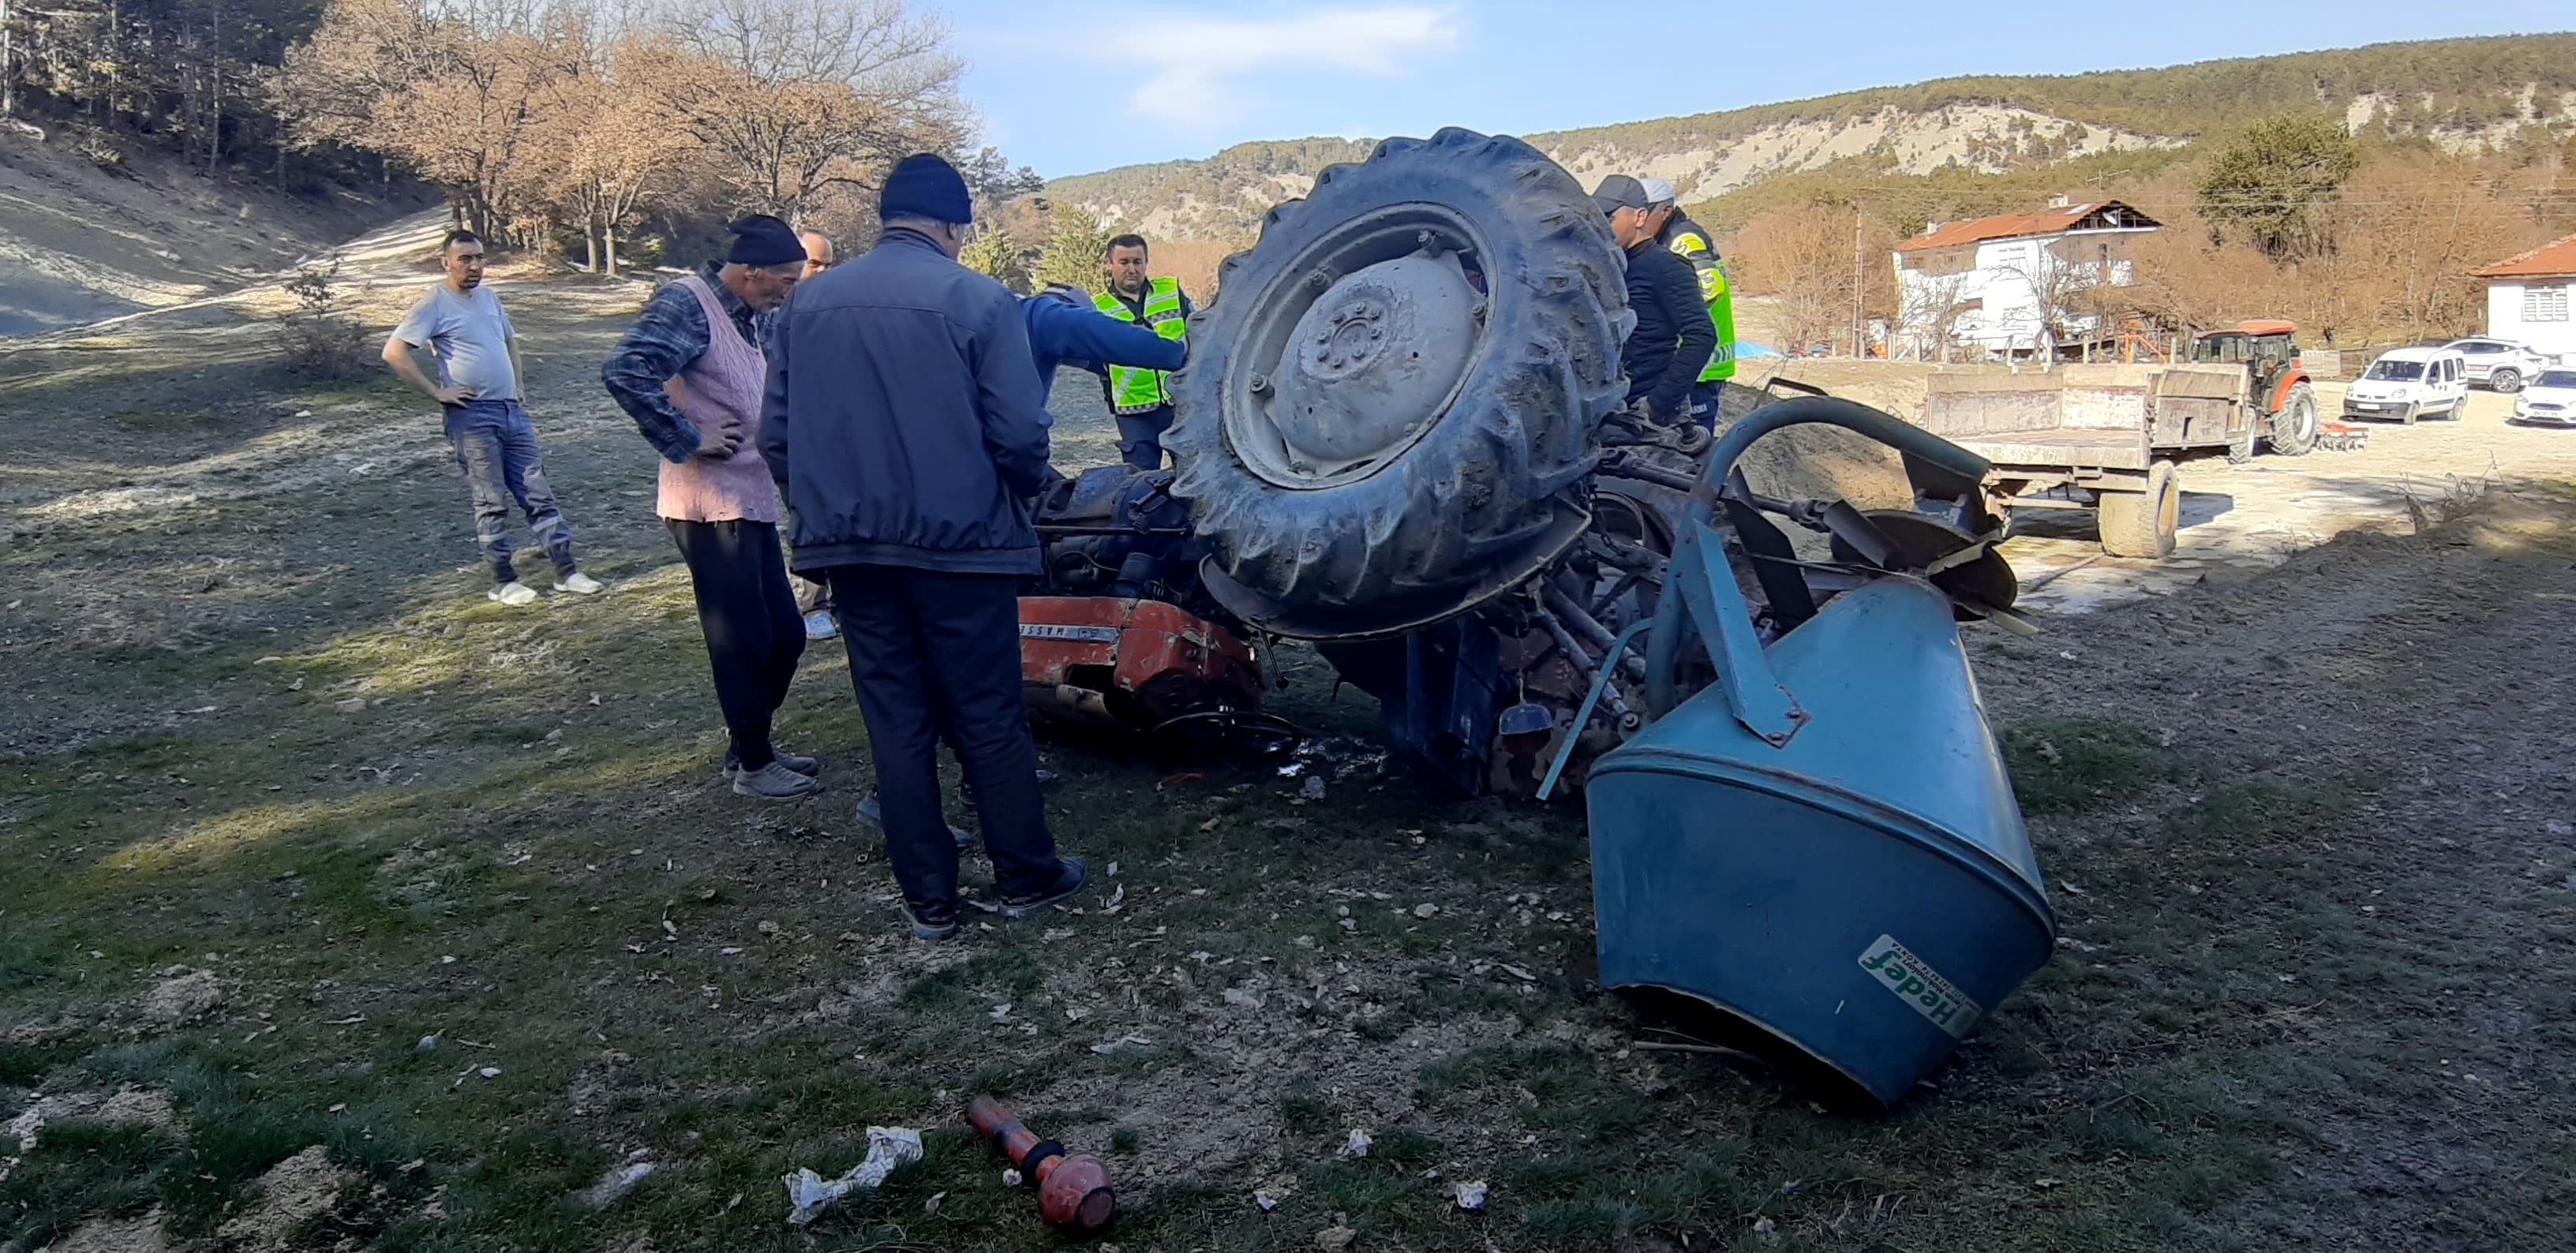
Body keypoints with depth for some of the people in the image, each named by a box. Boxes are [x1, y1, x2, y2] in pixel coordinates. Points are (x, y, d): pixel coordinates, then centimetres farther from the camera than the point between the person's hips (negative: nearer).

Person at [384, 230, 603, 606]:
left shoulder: (488, 296, 15)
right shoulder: (434, 303, -7)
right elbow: (394, 352, -14)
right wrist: (437, 392, -13)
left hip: (511, 410, 6)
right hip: (473, 416, -6)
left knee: (538, 494, 5)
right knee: (491, 501, -1)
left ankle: (566, 571, 7)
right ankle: (503, 581, 9)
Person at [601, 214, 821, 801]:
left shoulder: (751, 315, 14)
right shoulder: (686, 304, -14)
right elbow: (625, 372, -29)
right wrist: (687, 441, -21)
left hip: (753, 505, 9)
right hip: (712, 509, -9)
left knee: (784, 637, 14)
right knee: (744, 643, 1)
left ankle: (748, 743, 31)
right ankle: (753, 764, 15)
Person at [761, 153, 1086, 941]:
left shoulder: (808, 304, 6)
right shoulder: (978, 300, -8)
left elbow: (776, 434, 7)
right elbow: (1019, 433, -12)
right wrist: (1028, 492, 8)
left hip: (850, 548, 4)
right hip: (958, 543, -4)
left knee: (896, 722, 10)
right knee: (989, 719, 8)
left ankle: (928, 898, 16)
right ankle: (1027, 876, 19)